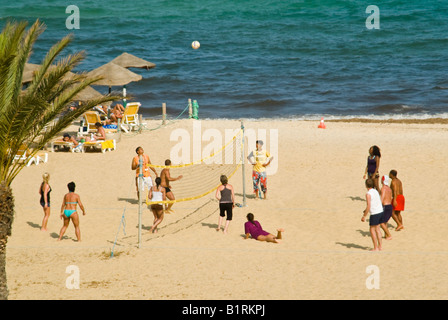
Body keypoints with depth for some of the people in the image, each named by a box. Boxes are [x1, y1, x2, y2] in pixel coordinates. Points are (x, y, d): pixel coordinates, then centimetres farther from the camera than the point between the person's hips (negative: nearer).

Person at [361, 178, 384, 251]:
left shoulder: (368, 194, -16)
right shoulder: (376, 191, 9)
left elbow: (368, 206, -21)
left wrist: (364, 216, -13)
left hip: (374, 214, -8)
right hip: (380, 212, 8)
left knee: (372, 230, 3)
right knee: (377, 228, 17)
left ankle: (376, 248, 3)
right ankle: (379, 246, 20)